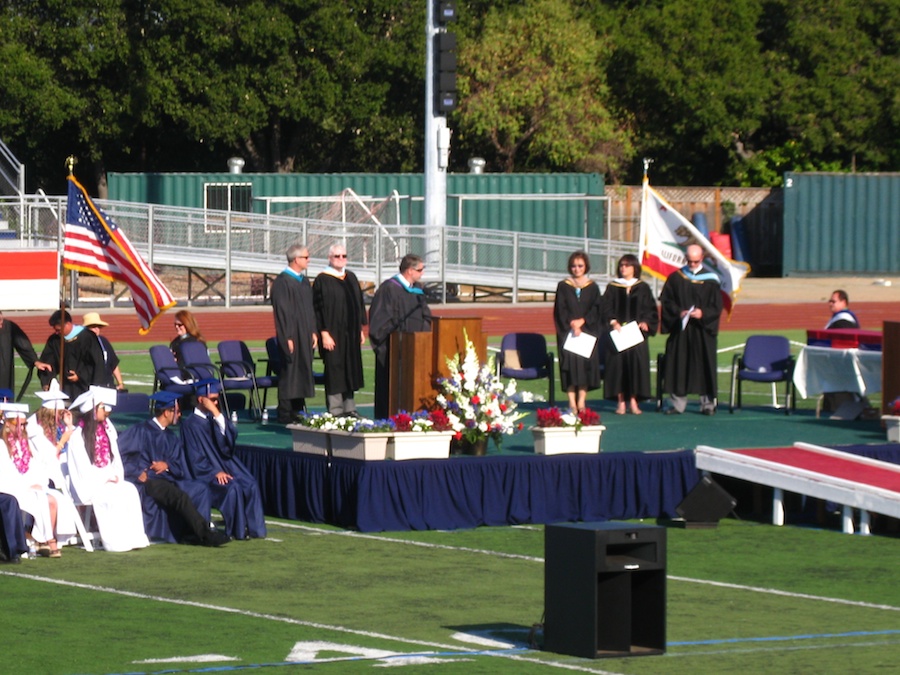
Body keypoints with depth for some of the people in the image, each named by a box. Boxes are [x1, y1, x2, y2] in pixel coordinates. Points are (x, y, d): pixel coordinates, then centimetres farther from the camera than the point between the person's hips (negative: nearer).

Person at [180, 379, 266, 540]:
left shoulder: (216, 418, 13)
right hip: (205, 472, -5)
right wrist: (215, 472, -20)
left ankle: (254, 529, -18)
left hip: (227, 466, 5)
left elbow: (231, 436, -5)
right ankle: (237, 531, -20)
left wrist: (217, 415, -14)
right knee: (233, 487, -31)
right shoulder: (190, 424, -4)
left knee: (251, 485, -21)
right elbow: (195, 459, -9)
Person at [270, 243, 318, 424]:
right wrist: (288, 338, -19)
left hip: (305, 336, 9)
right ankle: (285, 415, -2)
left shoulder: (304, 281, 15)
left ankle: (298, 411, 15)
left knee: (303, 373, 10)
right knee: (289, 373, -6)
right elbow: (282, 311, -16)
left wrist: (313, 332, 12)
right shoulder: (282, 282, -12)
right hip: (292, 335, -9)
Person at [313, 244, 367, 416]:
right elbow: (318, 308, -11)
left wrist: (361, 330, 13)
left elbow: (359, 304, 17)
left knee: (350, 372, 9)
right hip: (333, 334, -6)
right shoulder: (323, 280, -6)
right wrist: (324, 333, -17)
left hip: (351, 334, 6)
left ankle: (349, 408, 16)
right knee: (334, 371, -4)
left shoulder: (351, 278, 13)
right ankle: (335, 411, -1)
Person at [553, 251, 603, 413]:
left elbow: (597, 310, 3)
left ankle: (581, 401, -5)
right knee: (570, 362, -10)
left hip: (588, 331, 1)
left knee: (586, 363, -6)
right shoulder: (563, 286, 7)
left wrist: (582, 321, -12)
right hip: (568, 331, -1)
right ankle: (572, 402, -12)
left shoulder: (592, 287, 10)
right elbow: (560, 310, 0)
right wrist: (571, 325, -14)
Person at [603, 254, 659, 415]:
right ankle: (620, 401, -2)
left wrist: (645, 322, -11)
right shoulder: (613, 287, 9)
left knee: (637, 364, -5)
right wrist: (613, 322, -15)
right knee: (618, 363, -5)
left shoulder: (642, 288, 10)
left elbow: (651, 309, 7)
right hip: (617, 333, 0)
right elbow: (606, 308, 2)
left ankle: (633, 400, 0)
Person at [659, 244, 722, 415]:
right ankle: (677, 403, 8)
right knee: (678, 366, 1)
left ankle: (707, 404, 7)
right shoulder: (675, 278, 5)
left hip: (703, 332, -1)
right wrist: (678, 312, -13)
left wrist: (703, 313, -16)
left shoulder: (711, 280, 2)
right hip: (680, 330, 1)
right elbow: (666, 301, 4)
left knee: (705, 366, 0)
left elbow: (717, 307, 1)